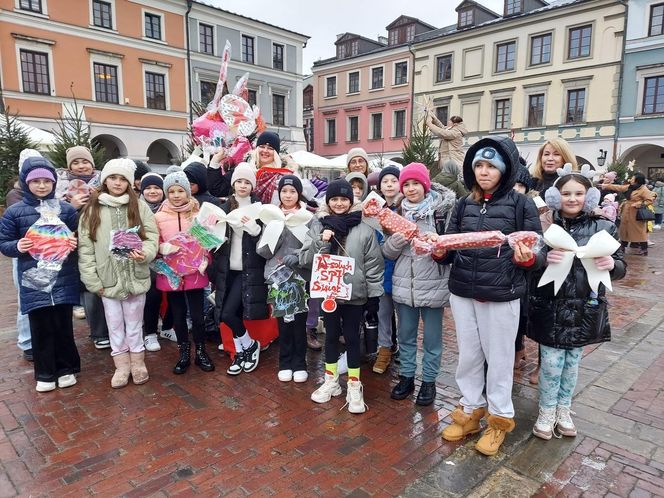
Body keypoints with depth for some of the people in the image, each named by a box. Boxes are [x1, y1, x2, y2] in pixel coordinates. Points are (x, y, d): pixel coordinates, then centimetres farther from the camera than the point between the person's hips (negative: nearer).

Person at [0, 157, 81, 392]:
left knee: (63, 326, 8)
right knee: (40, 328, 8)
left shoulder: (66, 209, 2)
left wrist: (74, 242, -12)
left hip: (63, 279, 0)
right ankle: (45, 374, 25)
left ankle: (66, 368, 26)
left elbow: (79, 237, 10)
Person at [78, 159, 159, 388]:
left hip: (135, 277, -1)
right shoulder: (92, 209, 0)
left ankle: (137, 362, 28)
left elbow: (152, 236, -1)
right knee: (115, 324, 12)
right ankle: (122, 365, 27)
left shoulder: (140, 207, 0)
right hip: (107, 278, 1)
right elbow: (85, 247, -1)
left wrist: (145, 253, -23)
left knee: (134, 322, 12)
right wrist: (92, 280, -6)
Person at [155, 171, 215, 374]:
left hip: (194, 272, 0)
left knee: (197, 315, 3)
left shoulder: (197, 213, 1)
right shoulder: (159, 216, -1)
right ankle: (184, 354, 28)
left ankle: (201, 353, 23)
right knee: (178, 316, 12)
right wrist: (164, 248, -16)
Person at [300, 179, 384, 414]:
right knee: (331, 335, 14)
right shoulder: (318, 226, 2)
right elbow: (304, 259, -2)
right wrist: (321, 242, -17)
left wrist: (374, 293, -3)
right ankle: (331, 380, 31)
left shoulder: (364, 229, -2)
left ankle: (354, 386, 21)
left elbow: (373, 264, -1)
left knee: (352, 337, 6)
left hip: (355, 294, -2)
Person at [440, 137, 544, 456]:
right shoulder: (464, 205, 7)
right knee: (468, 356, 15)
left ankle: (500, 418, 31)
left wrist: (527, 258, -26)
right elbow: (449, 251, 8)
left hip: (501, 295, -3)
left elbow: (539, 255, -4)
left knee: (498, 358, 10)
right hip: (462, 292, 4)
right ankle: (470, 411, 34)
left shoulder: (521, 204, -4)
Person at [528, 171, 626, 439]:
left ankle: (563, 410, 36)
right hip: (551, 307, -2)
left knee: (572, 362, 16)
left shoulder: (604, 227, 0)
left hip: (585, 309, 2)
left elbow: (621, 267, 4)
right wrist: (545, 260, -25)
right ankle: (546, 413, 25)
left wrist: (612, 264, -18)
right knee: (551, 363, 4)